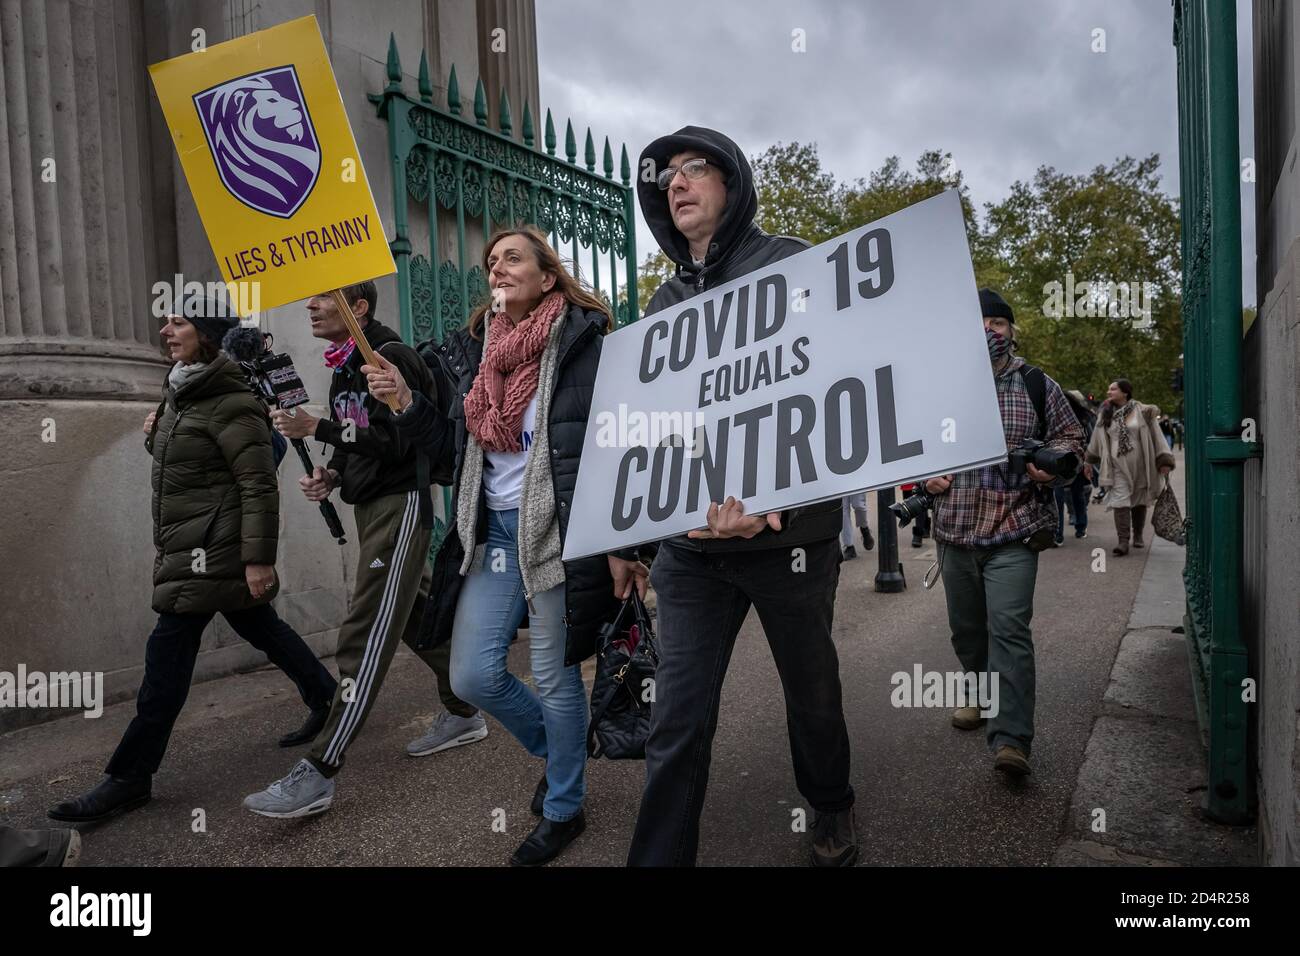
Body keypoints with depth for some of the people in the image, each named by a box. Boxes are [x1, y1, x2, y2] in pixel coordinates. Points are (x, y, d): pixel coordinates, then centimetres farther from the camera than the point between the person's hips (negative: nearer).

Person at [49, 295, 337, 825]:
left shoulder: (231, 404, -16)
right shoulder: (182, 393, 14)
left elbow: (259, 485, -21)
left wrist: (258, 558, -24)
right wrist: (156, 433, 10)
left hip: (212, 550, -10)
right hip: (188, 547, 10)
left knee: (167, 655, -6)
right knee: (261, 627, 17)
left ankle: (130, 777, 4)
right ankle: (327, 700, 30)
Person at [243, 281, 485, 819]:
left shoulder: (390, 357, -13)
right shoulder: (344, 369, 14)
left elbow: (399, 442, -20)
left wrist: (317, 428, -20)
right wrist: (331, 475, -1)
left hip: (401, 505, -10)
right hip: (369, 506, 10)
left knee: (366, 635, -10)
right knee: (414, 616, 16)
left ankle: (318, 774, -8)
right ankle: (463, 715, 30)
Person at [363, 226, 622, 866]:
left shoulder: (580, 341, -4)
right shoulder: (475, 350, 12)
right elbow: (458, 450, 15)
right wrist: (406, 403, 1)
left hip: (556, 528, -6)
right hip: (490, 530, 6)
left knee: (554, 676, 4)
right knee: (472, 676, 5)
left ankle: (563, 809, 28)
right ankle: (556, 750, 34)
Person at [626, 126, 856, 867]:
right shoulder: (666, 303, 13)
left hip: (791, 534, -3)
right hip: (689, 544, 3)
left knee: (811, 688, 17)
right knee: (677, 717, 2)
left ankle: (832, 807, 45)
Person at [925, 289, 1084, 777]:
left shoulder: (1038, 385, 3)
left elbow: (1071, 437, 10)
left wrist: (1053, 466, -11)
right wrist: (925, 473, -3)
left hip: (1014, 532, -3)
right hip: (954, 530, 3)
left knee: (1009, 629, -12)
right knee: (966, 627, 16)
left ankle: (1011, 739, -9)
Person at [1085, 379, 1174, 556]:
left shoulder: (1142, 411, -4)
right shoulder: (1106, 415, 5)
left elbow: (1156, 435, -4)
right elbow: (1098, 440, 16)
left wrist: (1164, 460, -8)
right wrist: (1091, 460, 23)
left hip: (1139, 465, -1)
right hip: (1118, 466, 1)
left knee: (1139, 501, 12)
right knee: (1120, 502, -9)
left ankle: (1138, 536, 30)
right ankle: (1123, 542, -11)